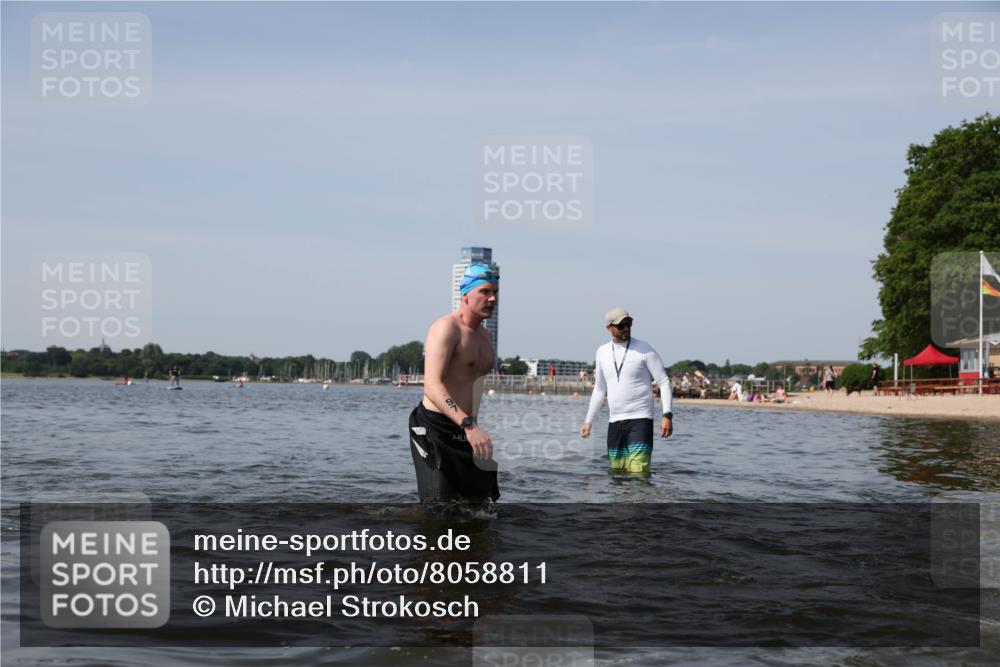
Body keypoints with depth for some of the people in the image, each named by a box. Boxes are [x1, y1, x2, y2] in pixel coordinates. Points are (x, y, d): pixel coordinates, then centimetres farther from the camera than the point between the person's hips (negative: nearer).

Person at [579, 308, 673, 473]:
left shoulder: (645, 350, -4)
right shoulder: (602, 352, 11)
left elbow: (664, 382, -5)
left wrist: (667, 415, -16)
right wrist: (588, 420, 16)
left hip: (640, 419, -5)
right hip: (614, 422, 5)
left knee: (638, 473, -15)